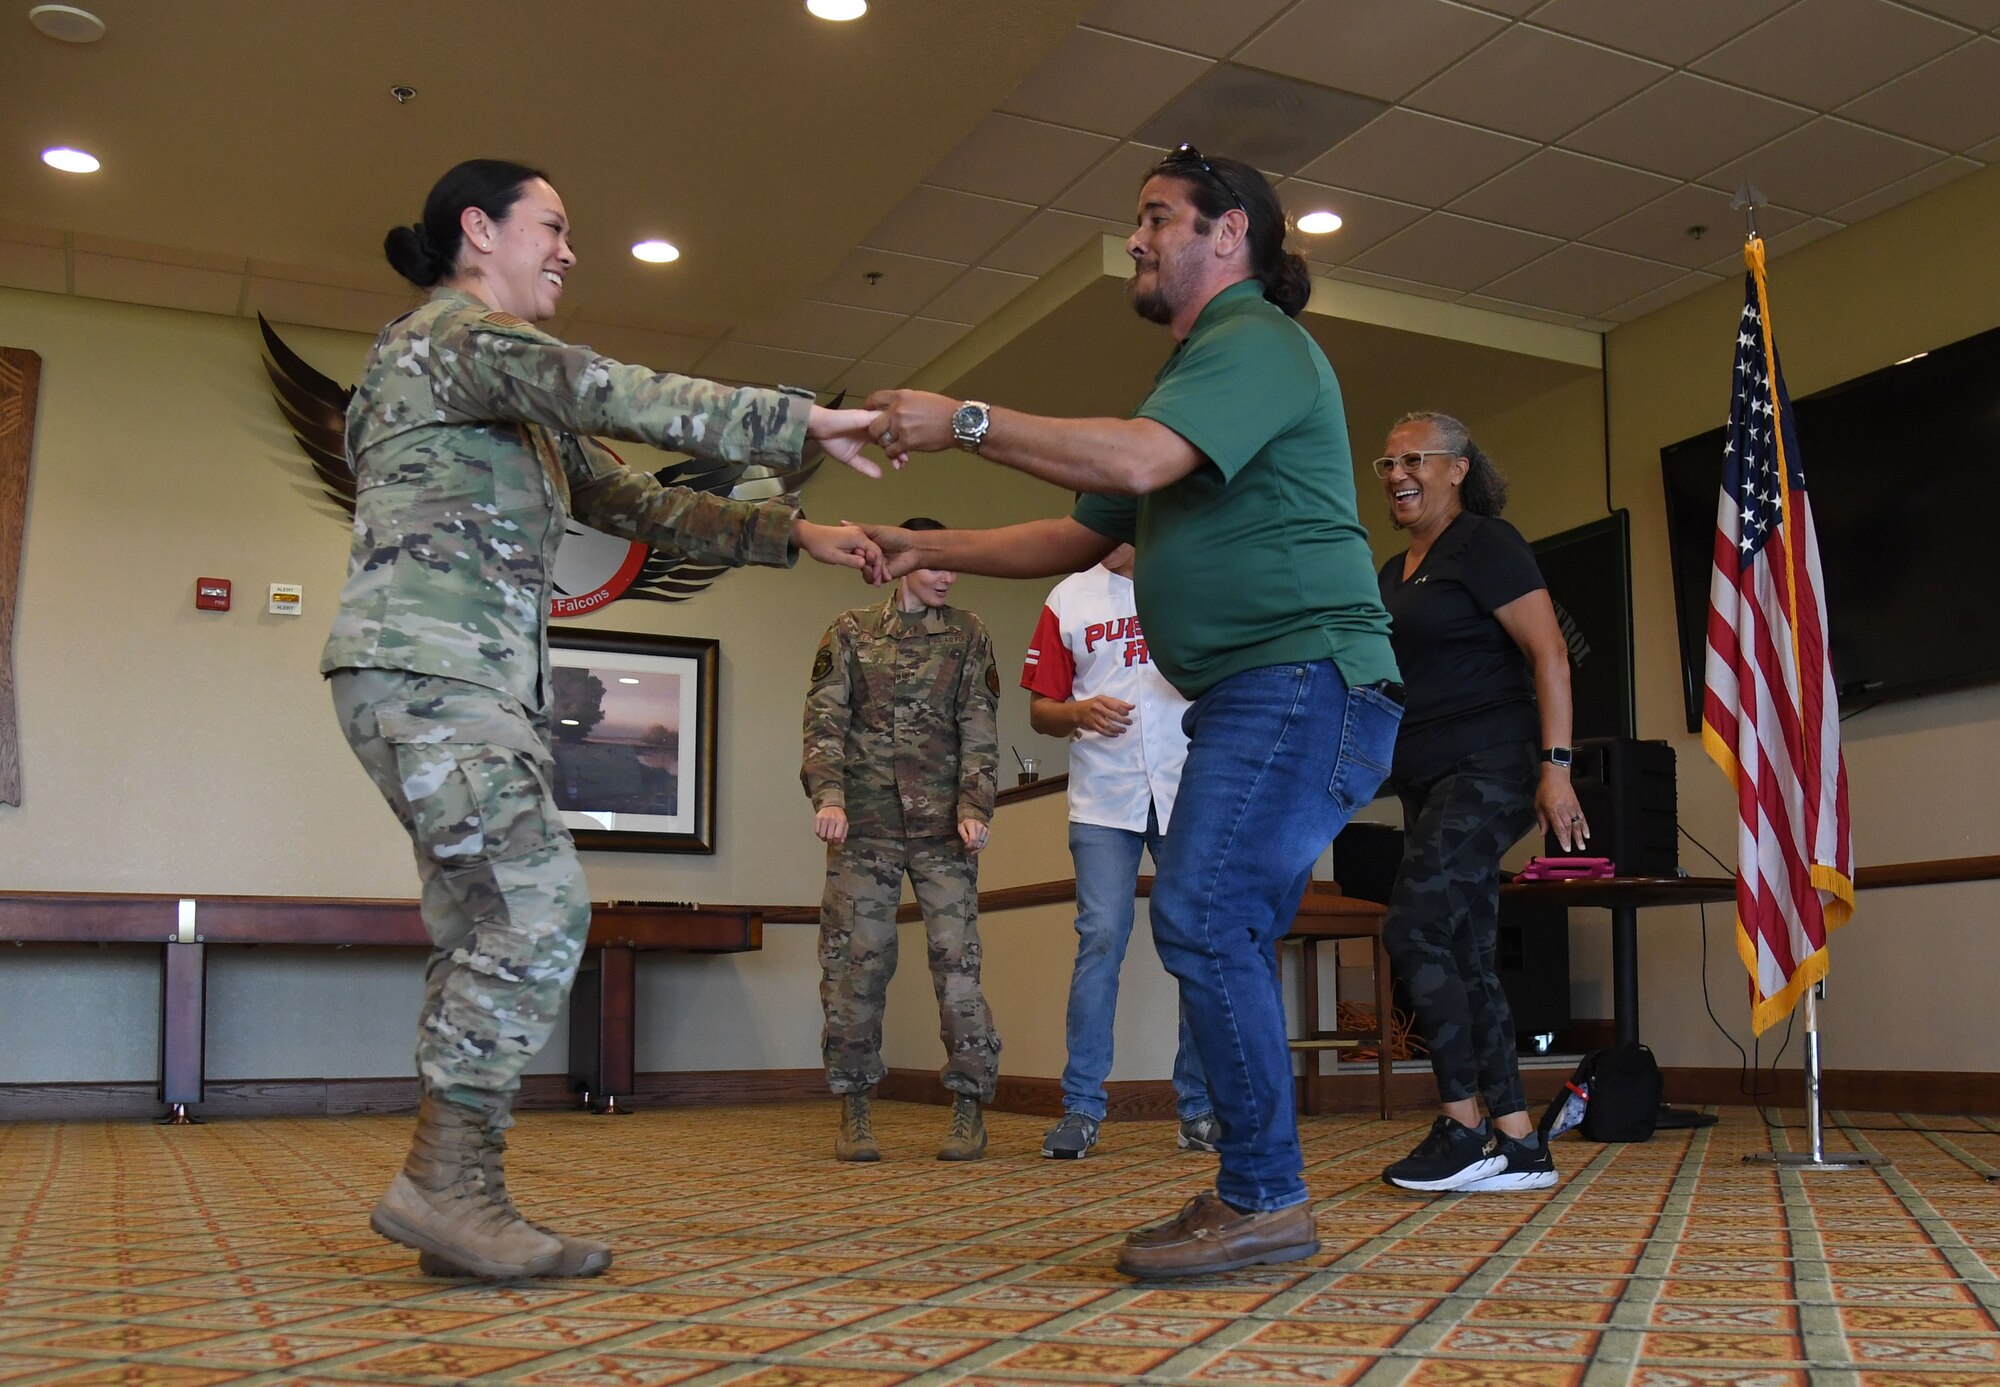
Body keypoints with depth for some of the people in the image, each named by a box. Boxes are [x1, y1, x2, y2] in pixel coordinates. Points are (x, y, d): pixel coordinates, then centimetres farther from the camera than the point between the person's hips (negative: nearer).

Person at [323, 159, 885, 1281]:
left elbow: (636, 504, 25)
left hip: (482, 686, 10)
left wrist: (791, 533, 15)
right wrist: (799, 422, -17)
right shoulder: (450, 332, -2)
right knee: (540, 906, -18)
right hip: (425, 670, -10)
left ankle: (460, 1202, 5)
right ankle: (446, 1180, -14)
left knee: (485, 933, 4)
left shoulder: (526, 412, 28)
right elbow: (608, 394, -16)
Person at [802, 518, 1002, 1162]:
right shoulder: (849, 633, 11)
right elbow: (825, 719, 3)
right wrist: (828, 795, -12)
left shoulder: (968, 634, 12)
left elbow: (979, 729, 5)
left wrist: (974, 807, -7)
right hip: (863, 826, 0)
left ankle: (970, 1109, 2)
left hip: (943, 826, 0)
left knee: (957, 962, -6)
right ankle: (855, 1114, 9)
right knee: (855, 965, 0)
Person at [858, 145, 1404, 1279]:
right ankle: (1254, 1196, 16)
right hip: (1255, 695, 10)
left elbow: (1137, 462, -24)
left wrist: (967, 422, -16)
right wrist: (928, 550, 17)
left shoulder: (1256, 341, -5)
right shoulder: (1209, 364, 27)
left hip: (1304, 676, -10)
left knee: (1204, 921, -16)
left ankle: (1266, 1196, -9)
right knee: (1226, 940, 9)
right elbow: (1080, 539, 25)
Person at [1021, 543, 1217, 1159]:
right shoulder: (1069, 599, 12)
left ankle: (1199, 1108, 10)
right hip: (1103, 800, 0)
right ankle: (1080, 1109, 1)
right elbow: (1040, 712, 12)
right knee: (1100, 940, -7)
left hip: (1190, 791, 0)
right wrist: (1080, 712, -9)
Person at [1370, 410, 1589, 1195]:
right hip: (1429, 781, 9)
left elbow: (1548, 653, -14)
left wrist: (1555, 765, -22)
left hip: (1488, 768, -9)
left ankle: (1463, 1126, -7)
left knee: (1414, 929, -16)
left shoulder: (1485, 544, -6)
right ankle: (1519, 1144, 9)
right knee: (1463, 958, 5)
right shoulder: (1393, 573, 19)